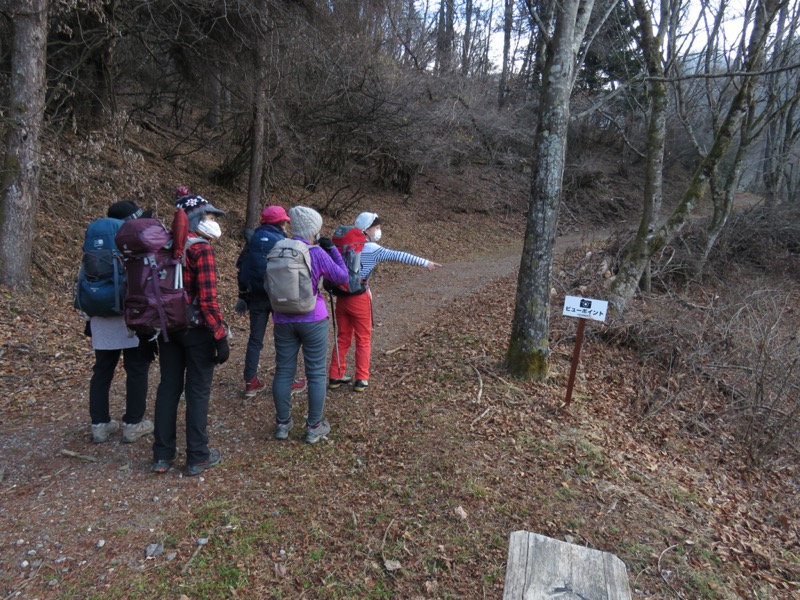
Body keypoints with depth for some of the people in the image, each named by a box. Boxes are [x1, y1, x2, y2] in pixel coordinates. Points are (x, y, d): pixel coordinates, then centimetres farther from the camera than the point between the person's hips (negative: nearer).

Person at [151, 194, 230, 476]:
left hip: (167, 327, 6)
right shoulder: (201, 248, -15)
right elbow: (207, 299, -20)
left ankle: (163, 455, 23)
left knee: (168, 388, 14)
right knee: (198, 392, 4)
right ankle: (197, 457, 14)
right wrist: (221, 336, -16)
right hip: (197, 329, -6)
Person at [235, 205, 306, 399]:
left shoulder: (252, 240, 6)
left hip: (256, 296, 4)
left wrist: (243, 296, 15)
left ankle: (251, 382, 15)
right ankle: (288, 382, 14)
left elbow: (241, 269, 8)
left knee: (255, 338, 12)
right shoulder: (283, 242, -8)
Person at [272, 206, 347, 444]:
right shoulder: (317, 253, -12)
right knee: (316, 373, 7)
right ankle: (314, 427, 14)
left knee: (283, 371, 12)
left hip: (283, 320, 4)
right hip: (313, 320, -4)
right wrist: (332, 249, 4)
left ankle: (282, 423, 22)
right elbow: (341, 277, -4)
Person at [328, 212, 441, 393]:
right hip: (359, 299, -6)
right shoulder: (373, 250, -12)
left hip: (342, 297, 6)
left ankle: (335, 377, 22)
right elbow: (398, 256, -21)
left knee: (343, 338, 17)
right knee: (363, 339, 10)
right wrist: (424, 262, -23)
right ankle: (361, 379, 13)